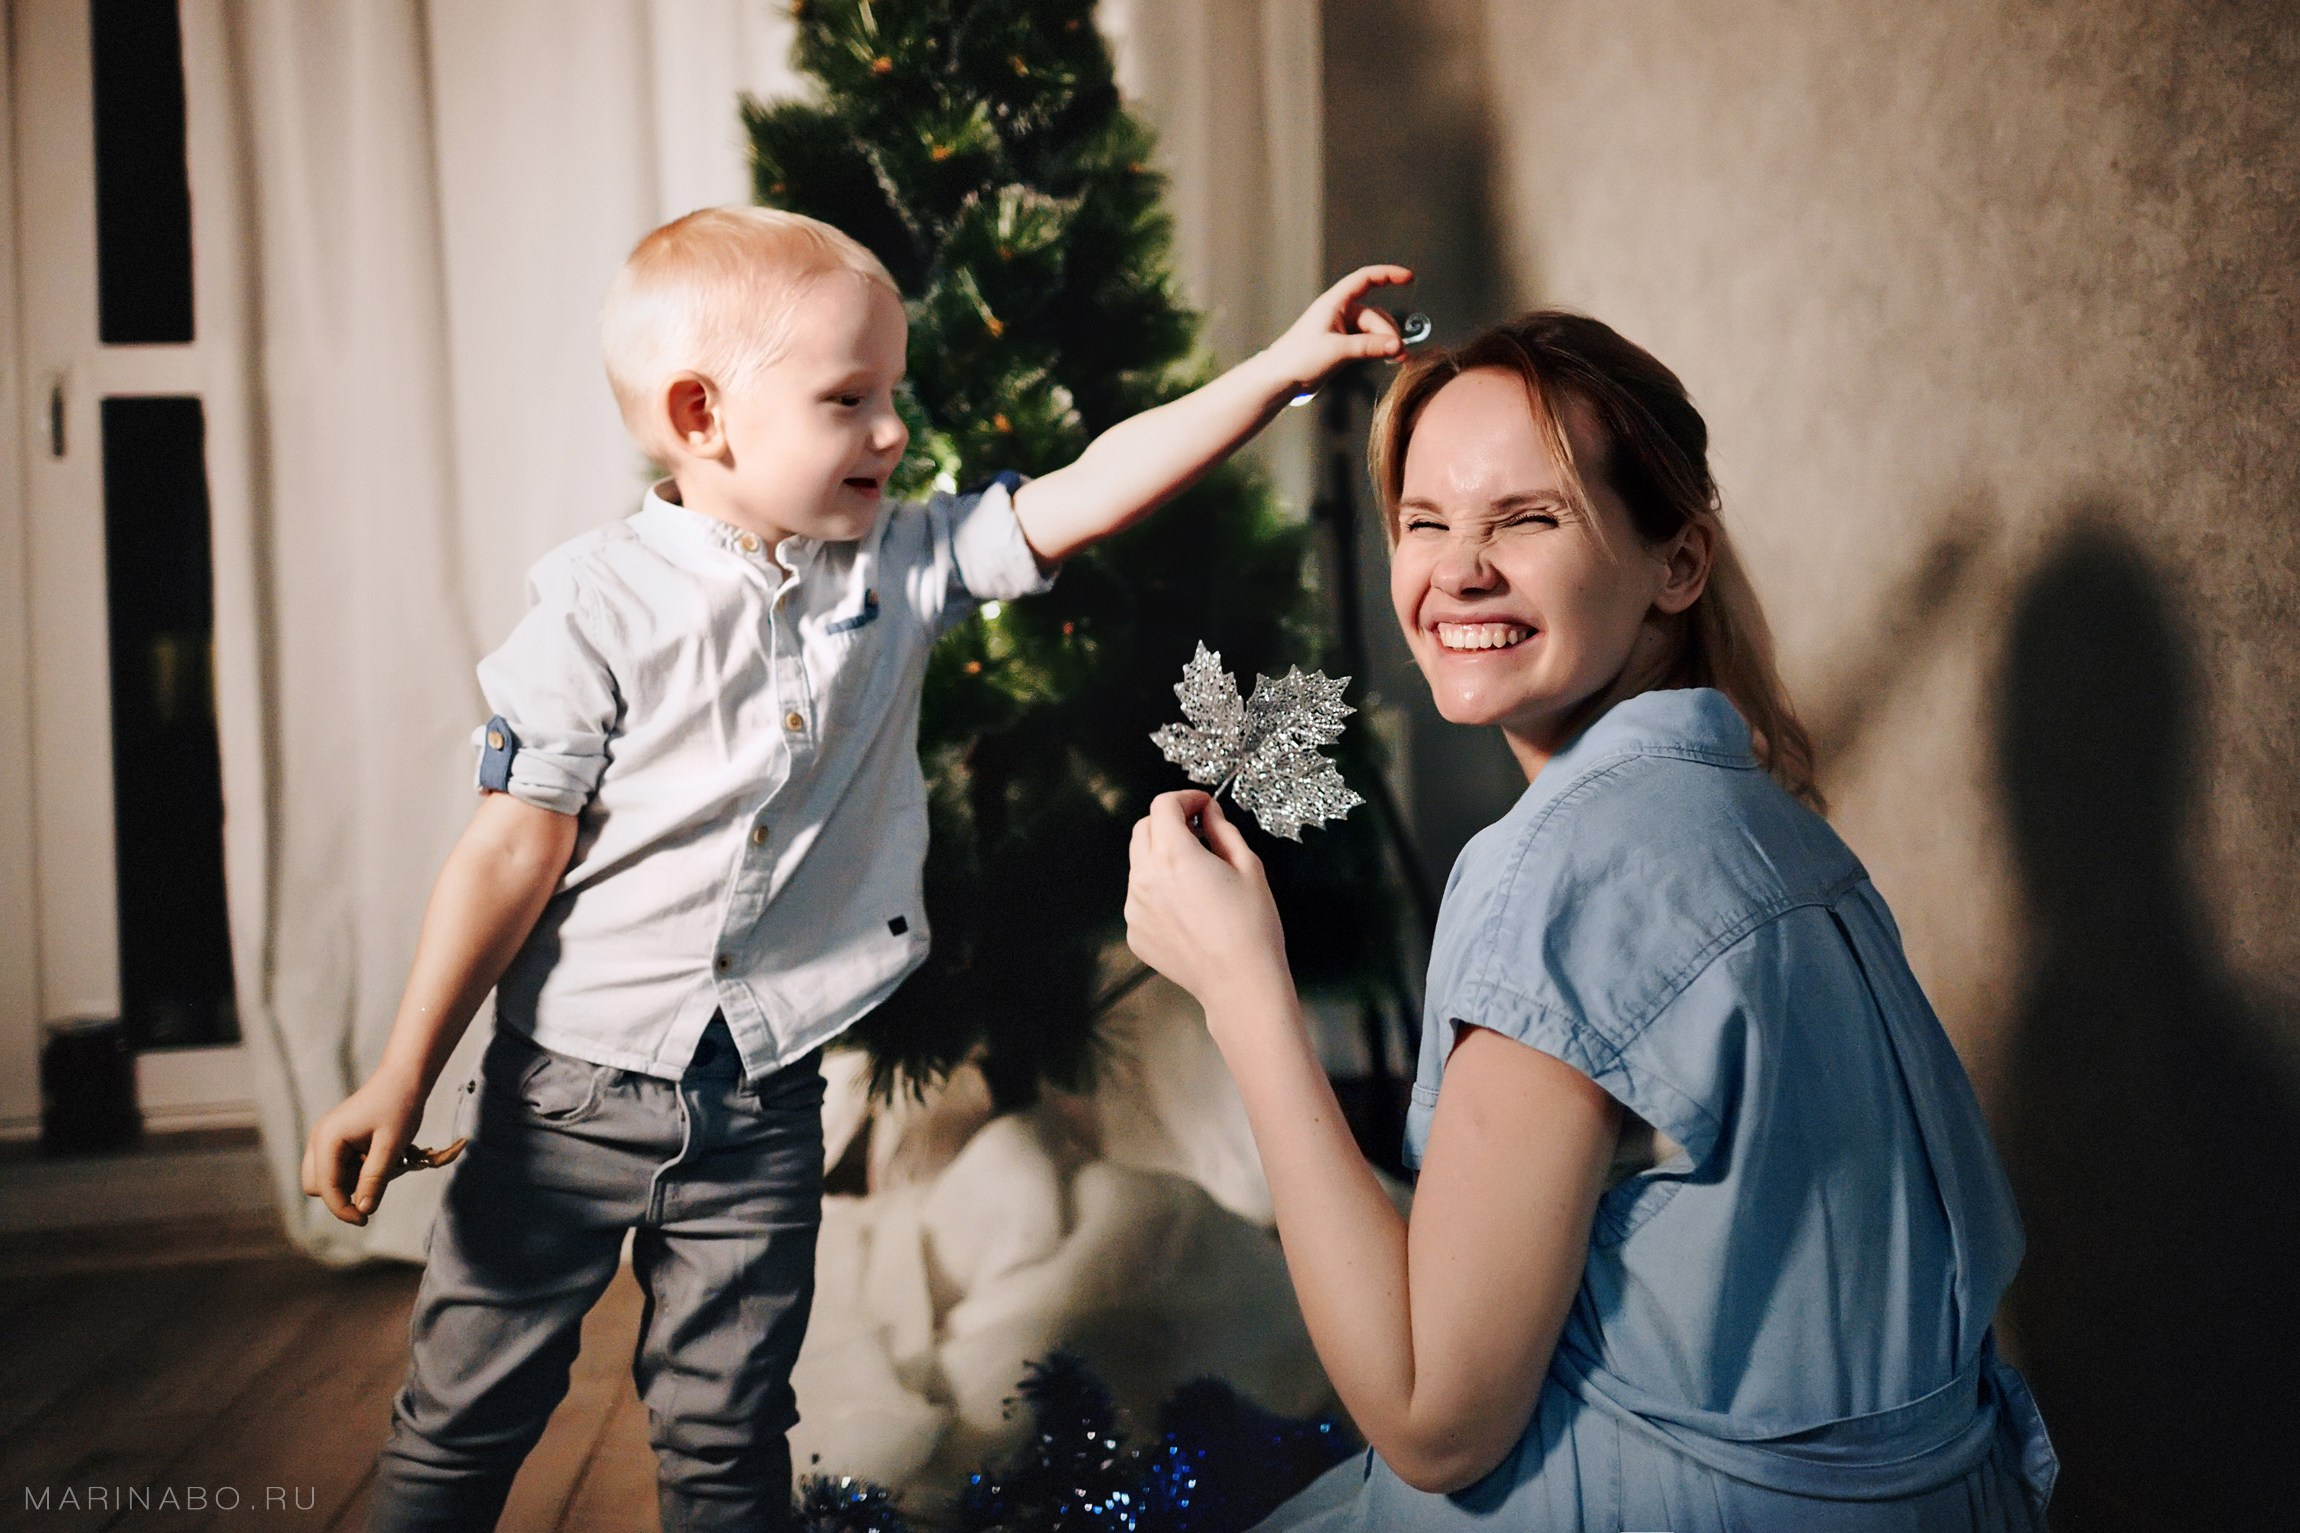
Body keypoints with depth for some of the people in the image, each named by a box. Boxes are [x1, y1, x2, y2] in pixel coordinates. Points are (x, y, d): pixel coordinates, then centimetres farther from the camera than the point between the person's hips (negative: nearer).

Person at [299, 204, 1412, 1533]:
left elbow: (1087, 494, -5)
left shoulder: (900, 567, -1)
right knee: (465, 1421, 12)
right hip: (569, 1089, -2)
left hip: (761, 1114, 3)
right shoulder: (602, 607, -13)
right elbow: (516, 849, -11)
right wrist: (402, 1080, -10)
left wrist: (1288, 363, -11)